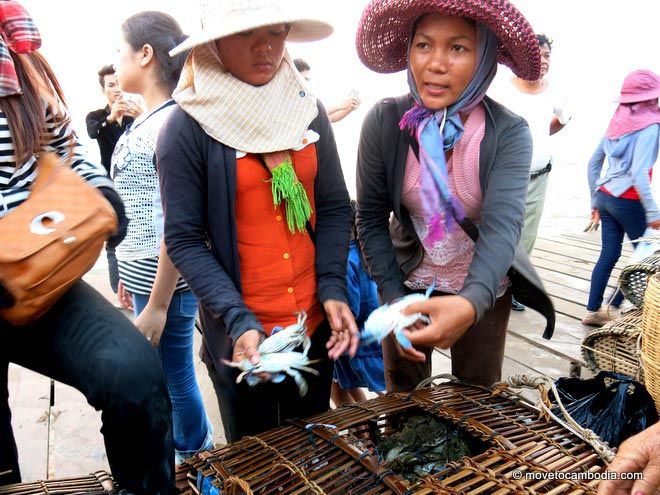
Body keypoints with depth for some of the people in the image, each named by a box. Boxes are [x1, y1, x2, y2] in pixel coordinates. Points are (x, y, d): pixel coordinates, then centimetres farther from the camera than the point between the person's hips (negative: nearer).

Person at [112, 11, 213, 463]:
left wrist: (157, 305, -20)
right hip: (144, 275, 9)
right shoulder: (145, 121, 12)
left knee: (172, 380, 5)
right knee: (170, 376, 20)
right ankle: (196, 455, 38)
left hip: (165, 284, -9)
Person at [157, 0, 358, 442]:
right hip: (240, 333, -3)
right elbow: (184, 240, -11)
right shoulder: (188, 128, -11)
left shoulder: (308, 111, 2)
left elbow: (334, 207, 4)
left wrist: (333, 289, -9)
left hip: (316, 322, 4)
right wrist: (239, 320, -22)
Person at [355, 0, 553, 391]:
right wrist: (394, 299, -16)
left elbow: (503, 225, -31)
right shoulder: (384, 121, -16)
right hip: (408, 283, 1)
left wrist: (471, 303, -50)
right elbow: (371, 219, -9)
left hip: (482, 290, 0)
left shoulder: (510, 132, -18)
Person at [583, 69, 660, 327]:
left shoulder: (617, 122, 9)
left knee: (608, 255, 12)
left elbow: (593, 163, 12)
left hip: (605, 197, 7)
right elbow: (638, 173, -21)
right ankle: (615, 308, 11)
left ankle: (593, 311, 16)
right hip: (628, 201, -7)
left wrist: (595, 201, 20)